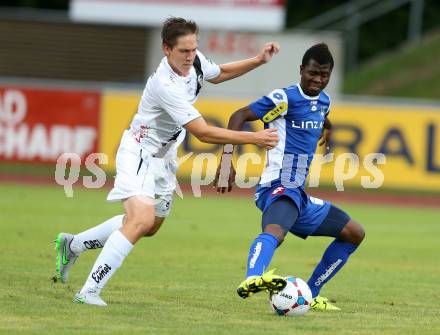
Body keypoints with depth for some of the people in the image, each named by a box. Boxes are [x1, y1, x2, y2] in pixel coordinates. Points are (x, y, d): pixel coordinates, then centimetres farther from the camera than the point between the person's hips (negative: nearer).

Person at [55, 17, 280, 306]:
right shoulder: (166, 85, -33)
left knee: (151, 226, 21)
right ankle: (89, 291, -26)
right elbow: (203, 133, -32)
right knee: (141, 219, -28)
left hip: (164, 156, 9)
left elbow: (218, 74, 18)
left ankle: (72, 245, 35)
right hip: (140, 152, -9)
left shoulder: (195, 61, -8)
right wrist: (253, 139, -33)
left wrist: (259, 61, 5)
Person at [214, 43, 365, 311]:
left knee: (355, 233, 16)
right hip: (278, 188, -9)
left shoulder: (323, 101, 15)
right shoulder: (286, 98, -9)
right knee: (275, 231, -40)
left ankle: (310, 295, 16)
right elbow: (240, 116, -14)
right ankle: (252, 279, -68)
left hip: (299, 194, 9)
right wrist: (227, 159, -23)